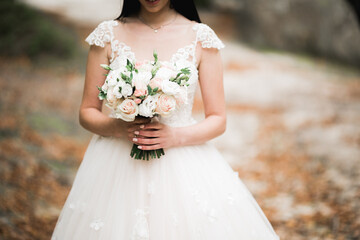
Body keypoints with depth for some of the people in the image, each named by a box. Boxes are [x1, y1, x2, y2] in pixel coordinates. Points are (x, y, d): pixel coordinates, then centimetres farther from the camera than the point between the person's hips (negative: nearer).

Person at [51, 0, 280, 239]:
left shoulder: (201, 37, -2)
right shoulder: (108, 34, 1)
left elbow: (218, 120, 0)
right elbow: (87, 112, 4)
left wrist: (175, 136, -17)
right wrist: (116, 127, -16)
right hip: (118, 164, 1)